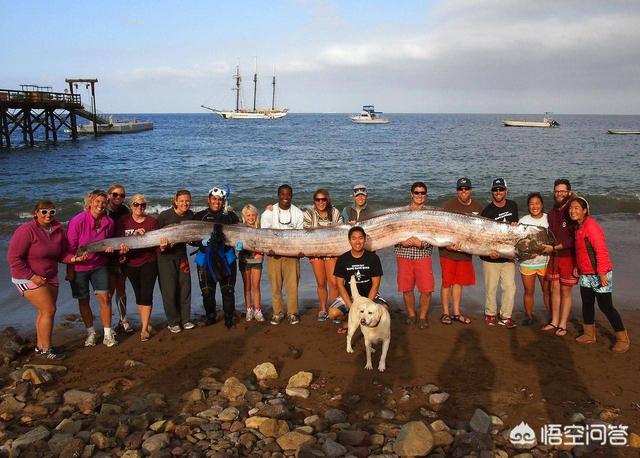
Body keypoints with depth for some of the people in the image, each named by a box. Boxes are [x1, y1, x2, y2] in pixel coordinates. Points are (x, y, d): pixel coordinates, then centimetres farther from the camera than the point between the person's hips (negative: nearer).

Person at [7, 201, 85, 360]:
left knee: (45, 312, 13)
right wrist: (32, 276, -20)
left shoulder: (58, 230, 0)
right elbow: (13, 258, -18)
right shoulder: (26, 231, -18)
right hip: (28, 278, -7)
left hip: (50, 278, 7)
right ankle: (46, 349, 1)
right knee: (49, 310, -11)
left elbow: (62, 254, 8)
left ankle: (40, 346, 27)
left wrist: (74, 258, -14)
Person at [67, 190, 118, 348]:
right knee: (83, 300, 8)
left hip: (99, 265, 2)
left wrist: (109, 248, -12)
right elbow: (70, 247, -13)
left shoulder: (109, 222, -8)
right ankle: (91, 332, 25)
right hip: (79, 267, -2)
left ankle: (108, 333, 8)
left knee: (104, 298, -3)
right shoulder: (77, 221, -19)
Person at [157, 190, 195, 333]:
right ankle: (172, 322, 11)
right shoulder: (165, 216, -16)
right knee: (169, 290, -2)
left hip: (181, 254, 4)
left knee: (185, 287, 7)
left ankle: (185, 319, 19)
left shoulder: (190, 215, -2)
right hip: (165, 256, -4)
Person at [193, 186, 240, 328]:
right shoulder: (200, 216, 4)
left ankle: (229, 318, 16)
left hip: (226, 257, 0)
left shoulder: (230, 215, 5)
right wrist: (201, 240, -17)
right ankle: (210, 316, 24)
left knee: (228, 290, 2)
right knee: (207, 290, 5)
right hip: (206, 258, 0)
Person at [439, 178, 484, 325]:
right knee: (447, 283, 2)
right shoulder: (448, 206, -8)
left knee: (459, 282, 13)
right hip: (448, 251, -4)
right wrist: (446, 244, -23)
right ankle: (445, 313, 14)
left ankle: (456, 313, 23)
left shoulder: (478, 207, 6)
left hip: (466, 252, 4)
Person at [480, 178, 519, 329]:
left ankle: (505, 316, 15)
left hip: (508, 256, 4)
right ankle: (490, 314, 22)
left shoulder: (513, 205, 7)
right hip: (491, 257, -4)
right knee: (490, 288, 4)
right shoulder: (487, 211, -8)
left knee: (510, 287, 2)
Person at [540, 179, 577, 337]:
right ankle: (554, 322, 21)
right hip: (553, 256, 6)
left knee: (565, 291, 2)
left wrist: (554, 247, -15)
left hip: (568, 257, -6)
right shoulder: (552, 213, 11)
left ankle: (563, 325, 11)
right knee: (554, 289, 10)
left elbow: (574, 239, -17)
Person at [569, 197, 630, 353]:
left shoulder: (591, 226, -19)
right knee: (587, 303, 15)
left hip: (599, 275, -9)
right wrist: (577, 267, 18)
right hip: (586, 274, 9)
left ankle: (622, 339, 9)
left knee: (605, 306, -3)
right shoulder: (579, 227, 10)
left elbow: (601, 250, -23)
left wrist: (602, 273, -25)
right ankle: (589, 335, 27)